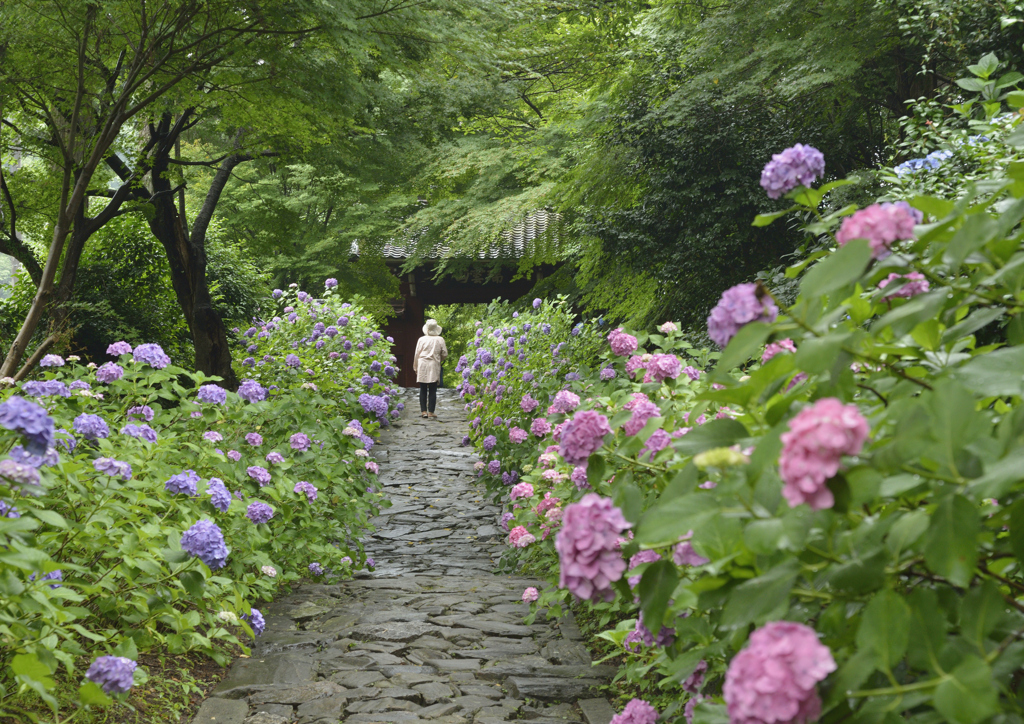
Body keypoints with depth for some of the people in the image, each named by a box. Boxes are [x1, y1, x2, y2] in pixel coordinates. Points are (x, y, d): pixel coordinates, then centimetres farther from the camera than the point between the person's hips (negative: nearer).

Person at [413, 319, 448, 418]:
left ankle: (423, 411, 4)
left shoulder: (421, 339, 3)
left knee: (423, 390, 5)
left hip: (422, 366, 1)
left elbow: (416, 355, 6)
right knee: (432, 390, 1)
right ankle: (431, 412, -1)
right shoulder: (440, 340, 1)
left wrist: (415, 367, 15)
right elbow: (445, 355, 4)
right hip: (434, 367, -1)